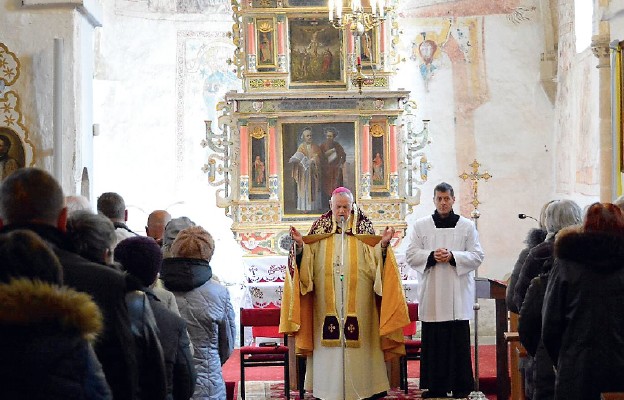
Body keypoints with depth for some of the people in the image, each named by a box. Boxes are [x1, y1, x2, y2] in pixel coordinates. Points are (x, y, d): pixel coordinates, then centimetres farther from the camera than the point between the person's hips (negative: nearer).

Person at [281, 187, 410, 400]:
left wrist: (383, 244, -18)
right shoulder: (320, 228, 8)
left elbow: (375, 260, -1)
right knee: (329, 342, 0)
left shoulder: (363, 228, 6)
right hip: (327, 300, 1)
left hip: (358, 301, -1)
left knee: (357, 341, 0)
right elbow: (306, 262, 2)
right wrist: (300, 245, -16)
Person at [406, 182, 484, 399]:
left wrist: (453, 256, -12)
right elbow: (411, 255, 4)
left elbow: (477, 256, 2)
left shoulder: (467, 226, 7)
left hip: (458, 293, 0)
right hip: (431, 294, 1)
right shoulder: (420, 226, 8)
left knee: (459, 340, -1)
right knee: (433, 340, 0)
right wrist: (431, 256, -13)